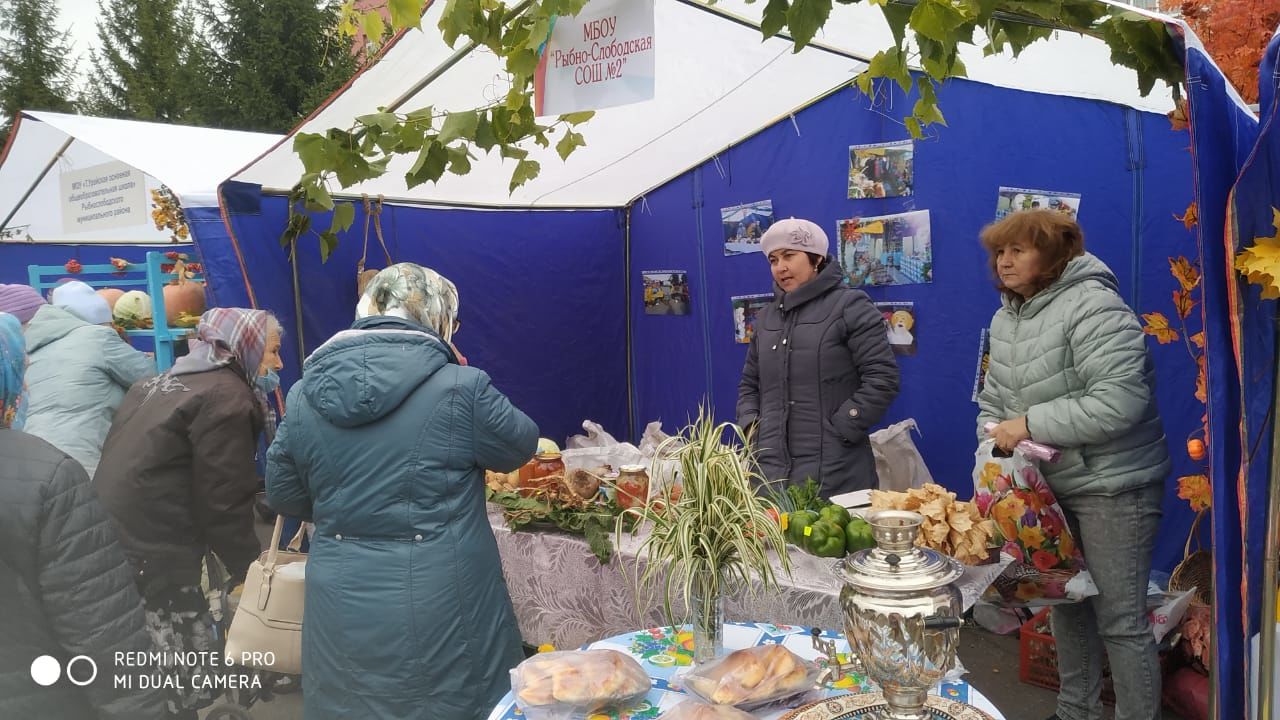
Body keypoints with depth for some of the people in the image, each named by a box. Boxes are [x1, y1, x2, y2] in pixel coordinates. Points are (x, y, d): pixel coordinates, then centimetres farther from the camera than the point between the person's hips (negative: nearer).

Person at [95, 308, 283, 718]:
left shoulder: (168, 382, 20)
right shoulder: (227, 398, -11)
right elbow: (222, 502, -14)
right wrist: (248, 568, -3)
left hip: (110, 541, 10)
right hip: (151, 557, -10)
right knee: (190, 685, -4)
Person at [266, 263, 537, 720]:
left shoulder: (305, 395, -2)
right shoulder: (460, 388, -16)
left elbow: (283, 496, 9)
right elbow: (520, 444, 2)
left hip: (342, 613, 4)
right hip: (440, 611, -3)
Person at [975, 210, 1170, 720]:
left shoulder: (1092, 305, -19)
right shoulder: (1005, 318, 8)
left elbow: (1121, 400, -28)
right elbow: (992, 400, 14)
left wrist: (1031, 424, -24)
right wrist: (994, 439, -6)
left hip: (1112, 485, -8)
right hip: (1051, 486, 8)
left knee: (1119, 619, -3)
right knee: (1065, 602, 19)